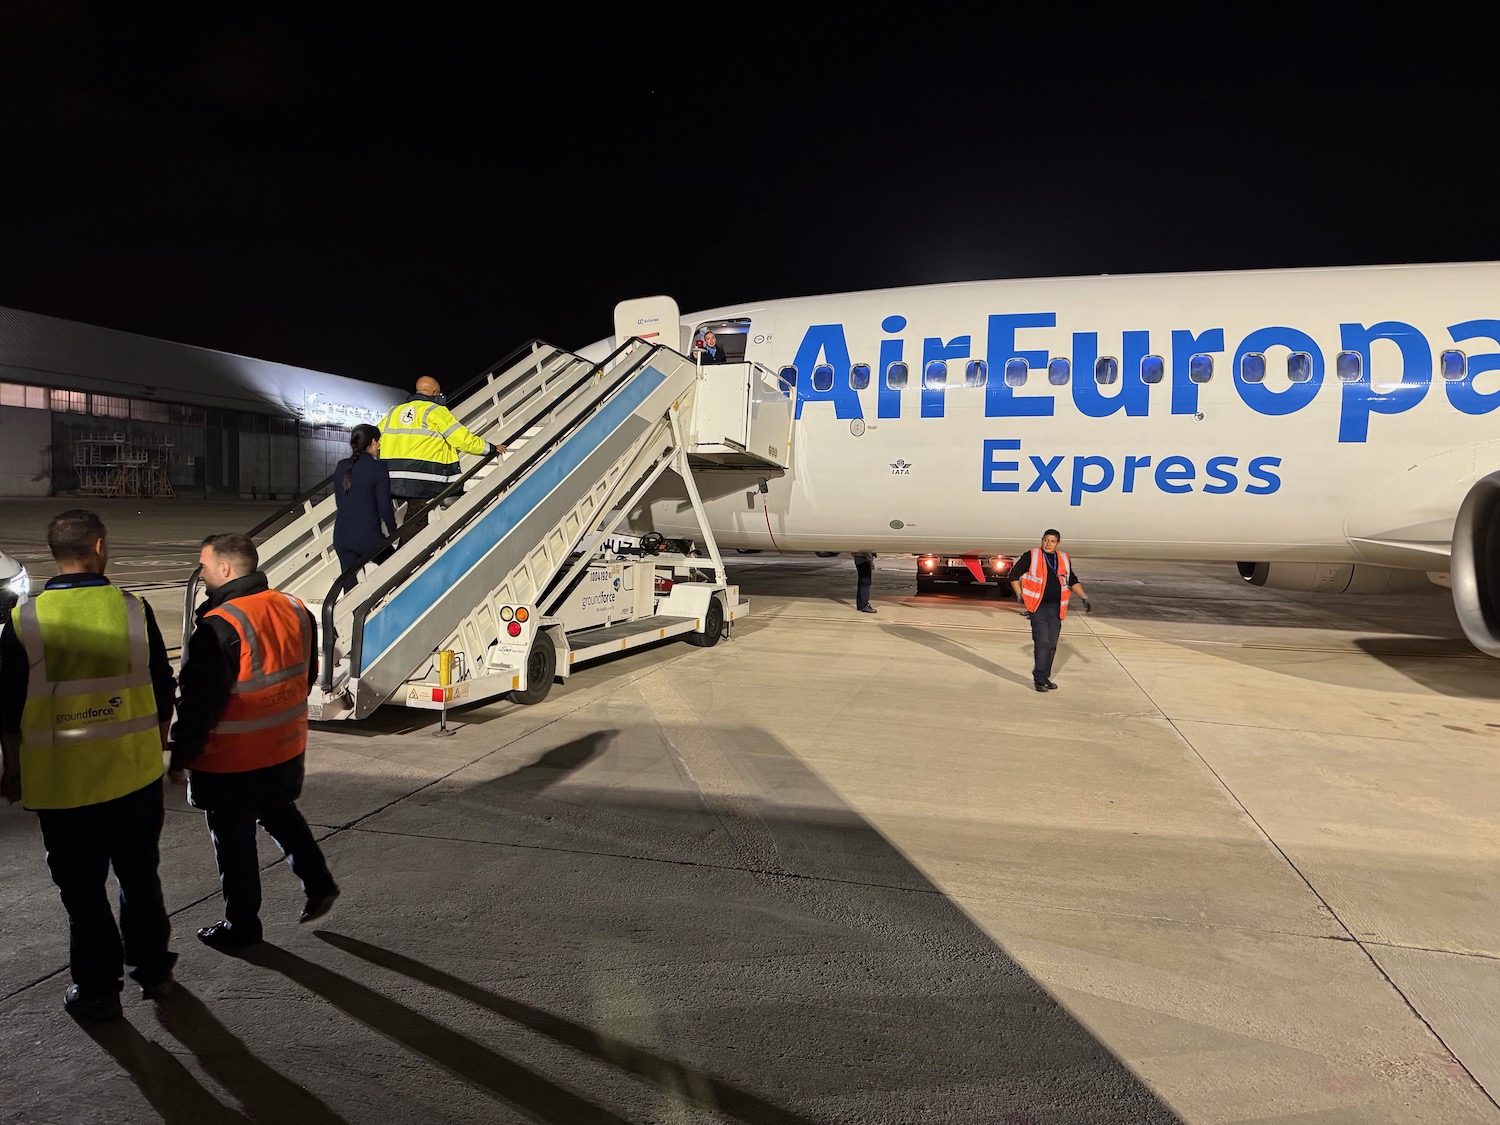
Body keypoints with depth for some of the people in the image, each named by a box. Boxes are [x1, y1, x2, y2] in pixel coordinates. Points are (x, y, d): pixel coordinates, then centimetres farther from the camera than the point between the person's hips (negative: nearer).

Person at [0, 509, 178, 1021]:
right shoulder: (134, 610, -8)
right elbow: (163, 695, 0)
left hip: (60, 781, -1)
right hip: (134, 773, 1)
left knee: (82, 888, 13)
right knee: (139, 875, 18)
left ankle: (97, 989, 25)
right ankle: (152, 969, 30)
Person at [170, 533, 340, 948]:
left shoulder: (219, 626, -25)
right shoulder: (295, 610, -2)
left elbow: (199, 702, -22)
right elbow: (308, 676, 10)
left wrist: (180, 756, -9)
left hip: (231, 761, -7)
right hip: (287, 750, 7)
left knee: (234, 840, 11)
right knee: (280, 814, 28)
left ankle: (241, 925, 26)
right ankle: (318, 883, 26)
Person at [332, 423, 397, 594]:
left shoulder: (341, 467, 8)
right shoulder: (378, 468, -9)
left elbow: (339, 502, 16)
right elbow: (384, 507, -10)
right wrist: (394, 534, 1)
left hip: (341, 536, 6)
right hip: (368, 536, -5)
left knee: (349, 585, 10)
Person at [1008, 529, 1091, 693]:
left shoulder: (1064, 559, 11)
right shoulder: (1031, 556, -2)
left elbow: (1073, 581, 22)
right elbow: (1014, 576, 3)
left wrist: (1084, 598, 14)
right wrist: (1020, 596, -3)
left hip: (1056, 608, 5)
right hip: (1038, 607, -5)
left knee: (1052, 645, 8)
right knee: (1042, 643, -13)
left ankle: (1044, 678, 19)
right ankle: (1039, 680, -9)